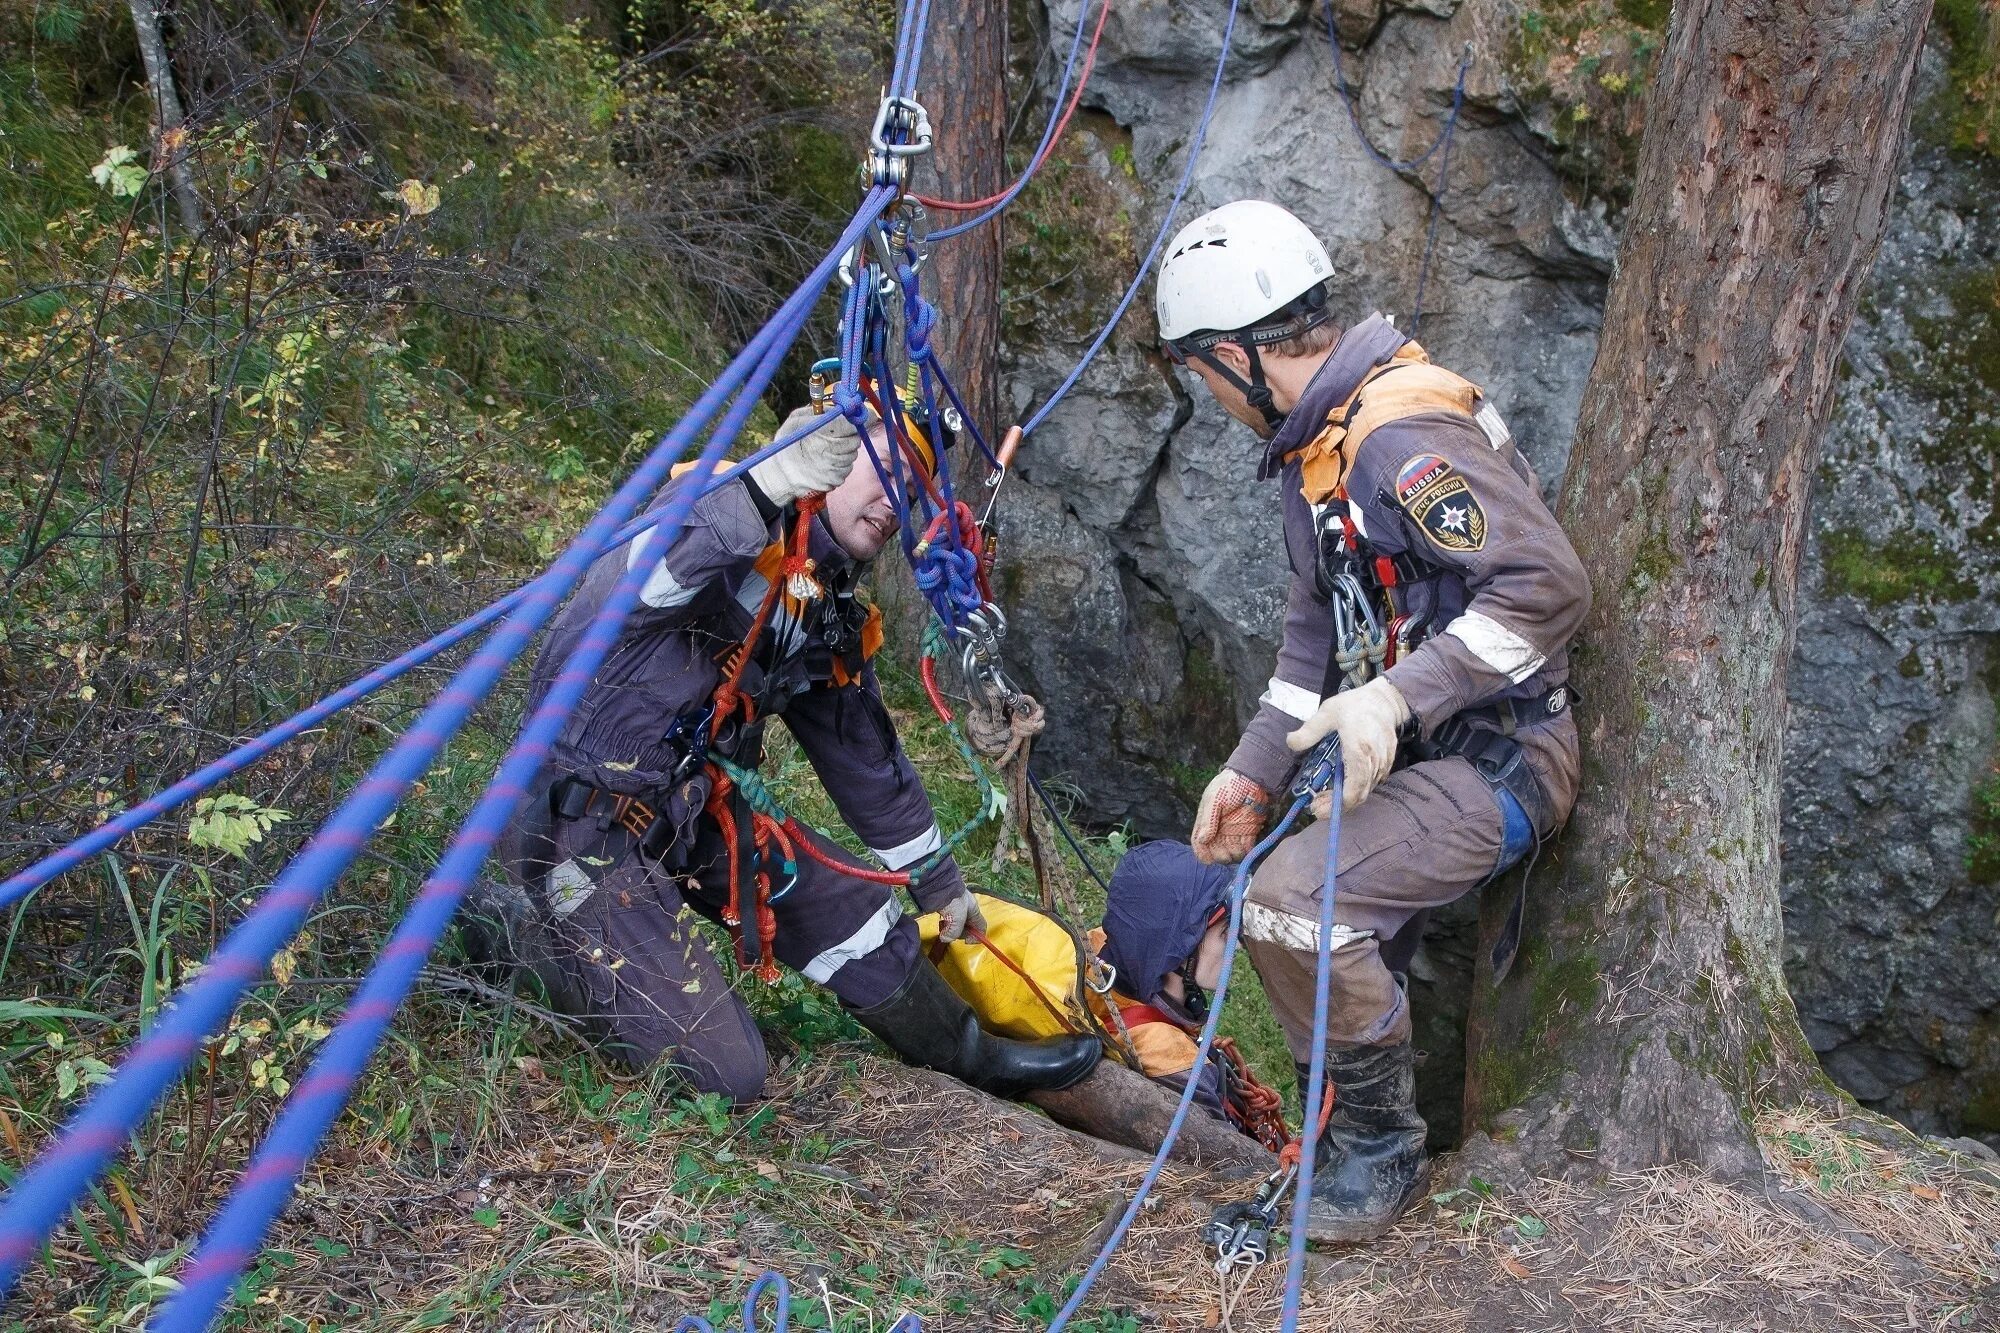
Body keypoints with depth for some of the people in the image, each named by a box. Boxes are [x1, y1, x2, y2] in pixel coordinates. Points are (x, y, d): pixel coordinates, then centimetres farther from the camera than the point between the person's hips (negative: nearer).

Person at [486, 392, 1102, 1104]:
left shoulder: (832, 617, 10)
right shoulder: (717, 502, -16)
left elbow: (867, 757, 21)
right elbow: (630, 586, -39)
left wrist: (939, 882, 28)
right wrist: (772, 483, -51)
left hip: (697, 811, 9)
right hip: (588, 823, -8)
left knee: (859, 912, 11)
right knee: (722, 1077, -11)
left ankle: (974, 1056, 36)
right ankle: (541, 936, 9)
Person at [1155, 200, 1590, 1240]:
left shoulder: (1403, 434, -23)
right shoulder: (1315, 444, 10)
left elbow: (1546, 587, -29)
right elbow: (1318, 628, 15)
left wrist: (1396, 697, -31)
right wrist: (1253, 772, 8)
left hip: (1492, 758, -10)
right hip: (1405, 757, 10)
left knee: (1293, 906, -24)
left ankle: (1382, 1144, -5)